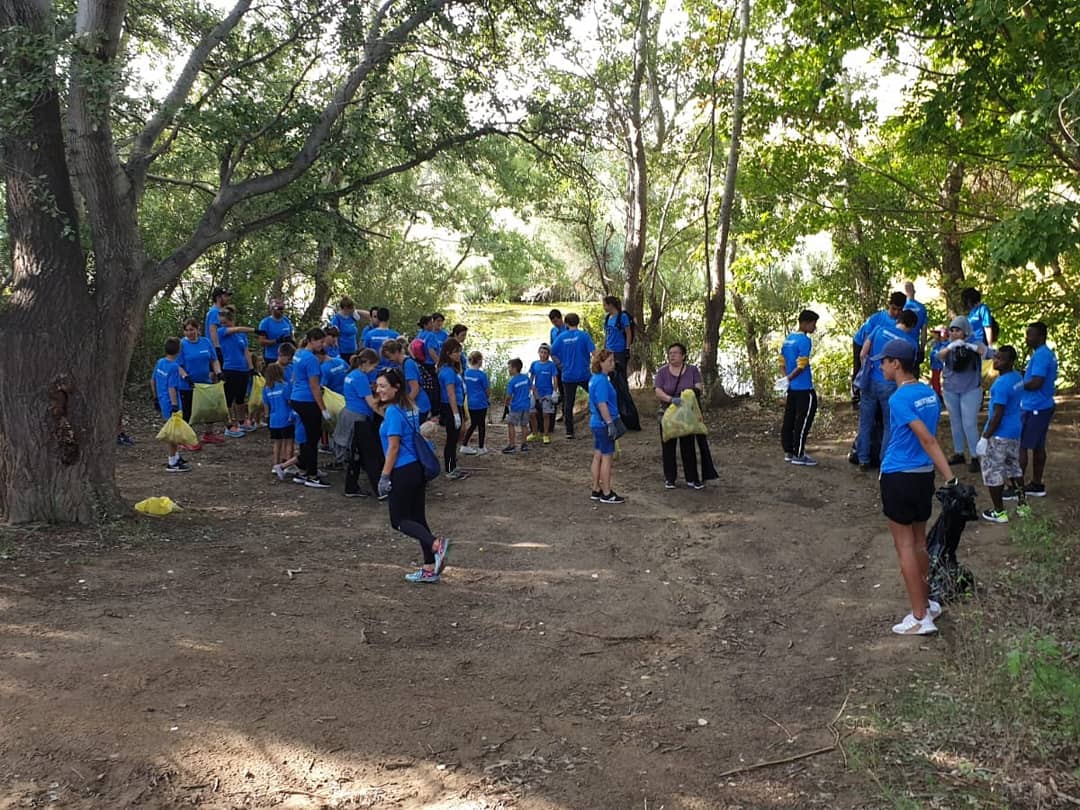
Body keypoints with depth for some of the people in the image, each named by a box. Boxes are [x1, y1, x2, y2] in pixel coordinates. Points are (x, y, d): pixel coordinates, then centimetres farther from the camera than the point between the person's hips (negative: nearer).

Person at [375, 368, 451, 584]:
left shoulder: (393, 412, -16)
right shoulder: (411, 408, 10)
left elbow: (393, 447, -18)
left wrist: (384, 477, -14)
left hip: (402, 472, -9)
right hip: (418, 469, 9)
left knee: (399, 520, 2)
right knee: (418, 518, 12)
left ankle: (436, 544, -18)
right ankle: (430, 569, 14)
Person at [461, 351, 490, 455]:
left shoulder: (466, 372, 1)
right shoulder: (482, 374, -15)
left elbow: (466, 388, 10)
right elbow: (487, 390, -6)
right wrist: (488, 398, 13)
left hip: (470, 403, 5)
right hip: (481, 403, -5)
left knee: (473, 424, 17)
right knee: (481, 425, 7)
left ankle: (464, 446, 15)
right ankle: (481, 449, 15)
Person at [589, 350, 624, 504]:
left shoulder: (594, 379, 12)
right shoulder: (601, 381, -19)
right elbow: (602, 404, -23)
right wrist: (610, 423, -22)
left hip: (596, 423, 10)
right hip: (603, 424, -10)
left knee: (598, 456, 13)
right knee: (607, 458, -2)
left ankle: (596, 490, 20)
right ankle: (607, 494, 3)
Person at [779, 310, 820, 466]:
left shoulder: (788, 339, 12)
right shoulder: (804, 340, -15)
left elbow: (783, 362, 15)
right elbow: (801, 366, -19)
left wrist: (787, 378, 8)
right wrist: (789, 378, -9)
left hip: (792, 388, 9)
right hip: (804, 389, -9)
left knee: (789, 420, 12)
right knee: (803, 422, -3)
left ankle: (788, 452, 18)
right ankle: (798, 455, 0)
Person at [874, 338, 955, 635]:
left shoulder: (899, 399, -18)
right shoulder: (930, 393, 5)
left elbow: (927, 440, -23)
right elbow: (928, 439, 13)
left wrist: (950, 479, -25)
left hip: (899, 477, -8)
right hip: (924, 475, 8)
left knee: (905, 545, 2)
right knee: (919, 541, 20)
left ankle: (921, 617, 5)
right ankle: (927, 603, 31)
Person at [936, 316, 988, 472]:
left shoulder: (974, 343, -3)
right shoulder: (948, 346, 3)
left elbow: (983, 350, -24)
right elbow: (939, 355, -18)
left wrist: (968, 345, -40)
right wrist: (950, 347, -39)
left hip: (971, 390, -4)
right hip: (950, 390, 4)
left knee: (969, 424, -7)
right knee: (955, 423, 13)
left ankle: (975, 457, -1)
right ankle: (958, 454, 24)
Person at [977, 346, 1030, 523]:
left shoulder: (1001, 384, -24)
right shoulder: (1018, 377, 4)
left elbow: (997, 415, -23)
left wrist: (984, 437, -18)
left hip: (999, 435, -9)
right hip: (1015, 431, 9)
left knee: (993, 473, 2)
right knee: (1014, 468, 21)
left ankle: (999, 513, 8)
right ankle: (1023, 505, 30)